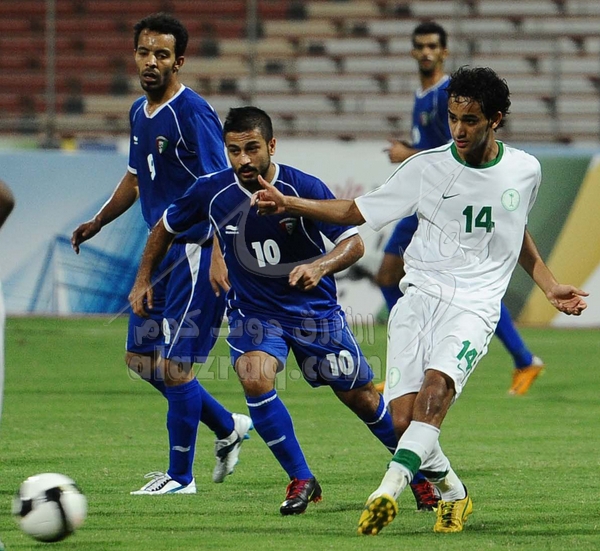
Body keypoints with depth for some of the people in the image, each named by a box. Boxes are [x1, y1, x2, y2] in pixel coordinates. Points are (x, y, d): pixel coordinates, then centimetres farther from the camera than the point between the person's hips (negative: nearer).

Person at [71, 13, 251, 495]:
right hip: (161, 251, 9)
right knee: (141, 356, 12)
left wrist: (219, 257, -30)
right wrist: (99, 221, 33)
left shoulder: (193, 113, -16)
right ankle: (228, 428, 27)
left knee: (174, 364, -7)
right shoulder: (140, 112, 11)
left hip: (197, 251, -9)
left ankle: (180, 477, 5)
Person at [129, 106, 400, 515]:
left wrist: (319, 266, -37)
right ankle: (302, 481, -13)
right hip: (253, 311, 1)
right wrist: (144, 278, 5)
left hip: (315, 309, -1)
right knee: (255, 379, -28)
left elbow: (354, 243, -19)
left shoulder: (304, 189, -18)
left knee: (360, 397, 7)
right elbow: (166, 228, 8)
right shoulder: (212, 191, -11)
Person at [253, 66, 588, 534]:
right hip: (418, 298, 1)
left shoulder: (524, 171, 7)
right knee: (403, 416, -13)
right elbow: (356, 211, 9)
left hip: (474, 305, -1)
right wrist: (288, 204, -2)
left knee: (437, 382, -30)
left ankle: (392, 485, -42)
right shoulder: (427, 168, 2)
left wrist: (550, 286, 23)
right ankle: (452, 493, 13)